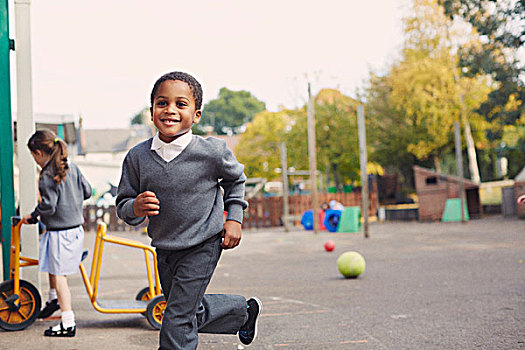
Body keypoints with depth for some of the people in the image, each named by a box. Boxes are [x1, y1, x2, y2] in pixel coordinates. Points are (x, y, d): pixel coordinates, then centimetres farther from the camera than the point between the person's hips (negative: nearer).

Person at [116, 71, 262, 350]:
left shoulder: (211, 151, -16)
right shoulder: (137, 157, -11)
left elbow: (235, 178, 5)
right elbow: (123, 204, -2)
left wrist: (234, 217, 0)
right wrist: (135, 208, -24)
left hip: (202, 247, -5)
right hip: (164, 250, 5)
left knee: (177, 321, -7)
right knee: (192, 314, 22)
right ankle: (244, 310, 48)